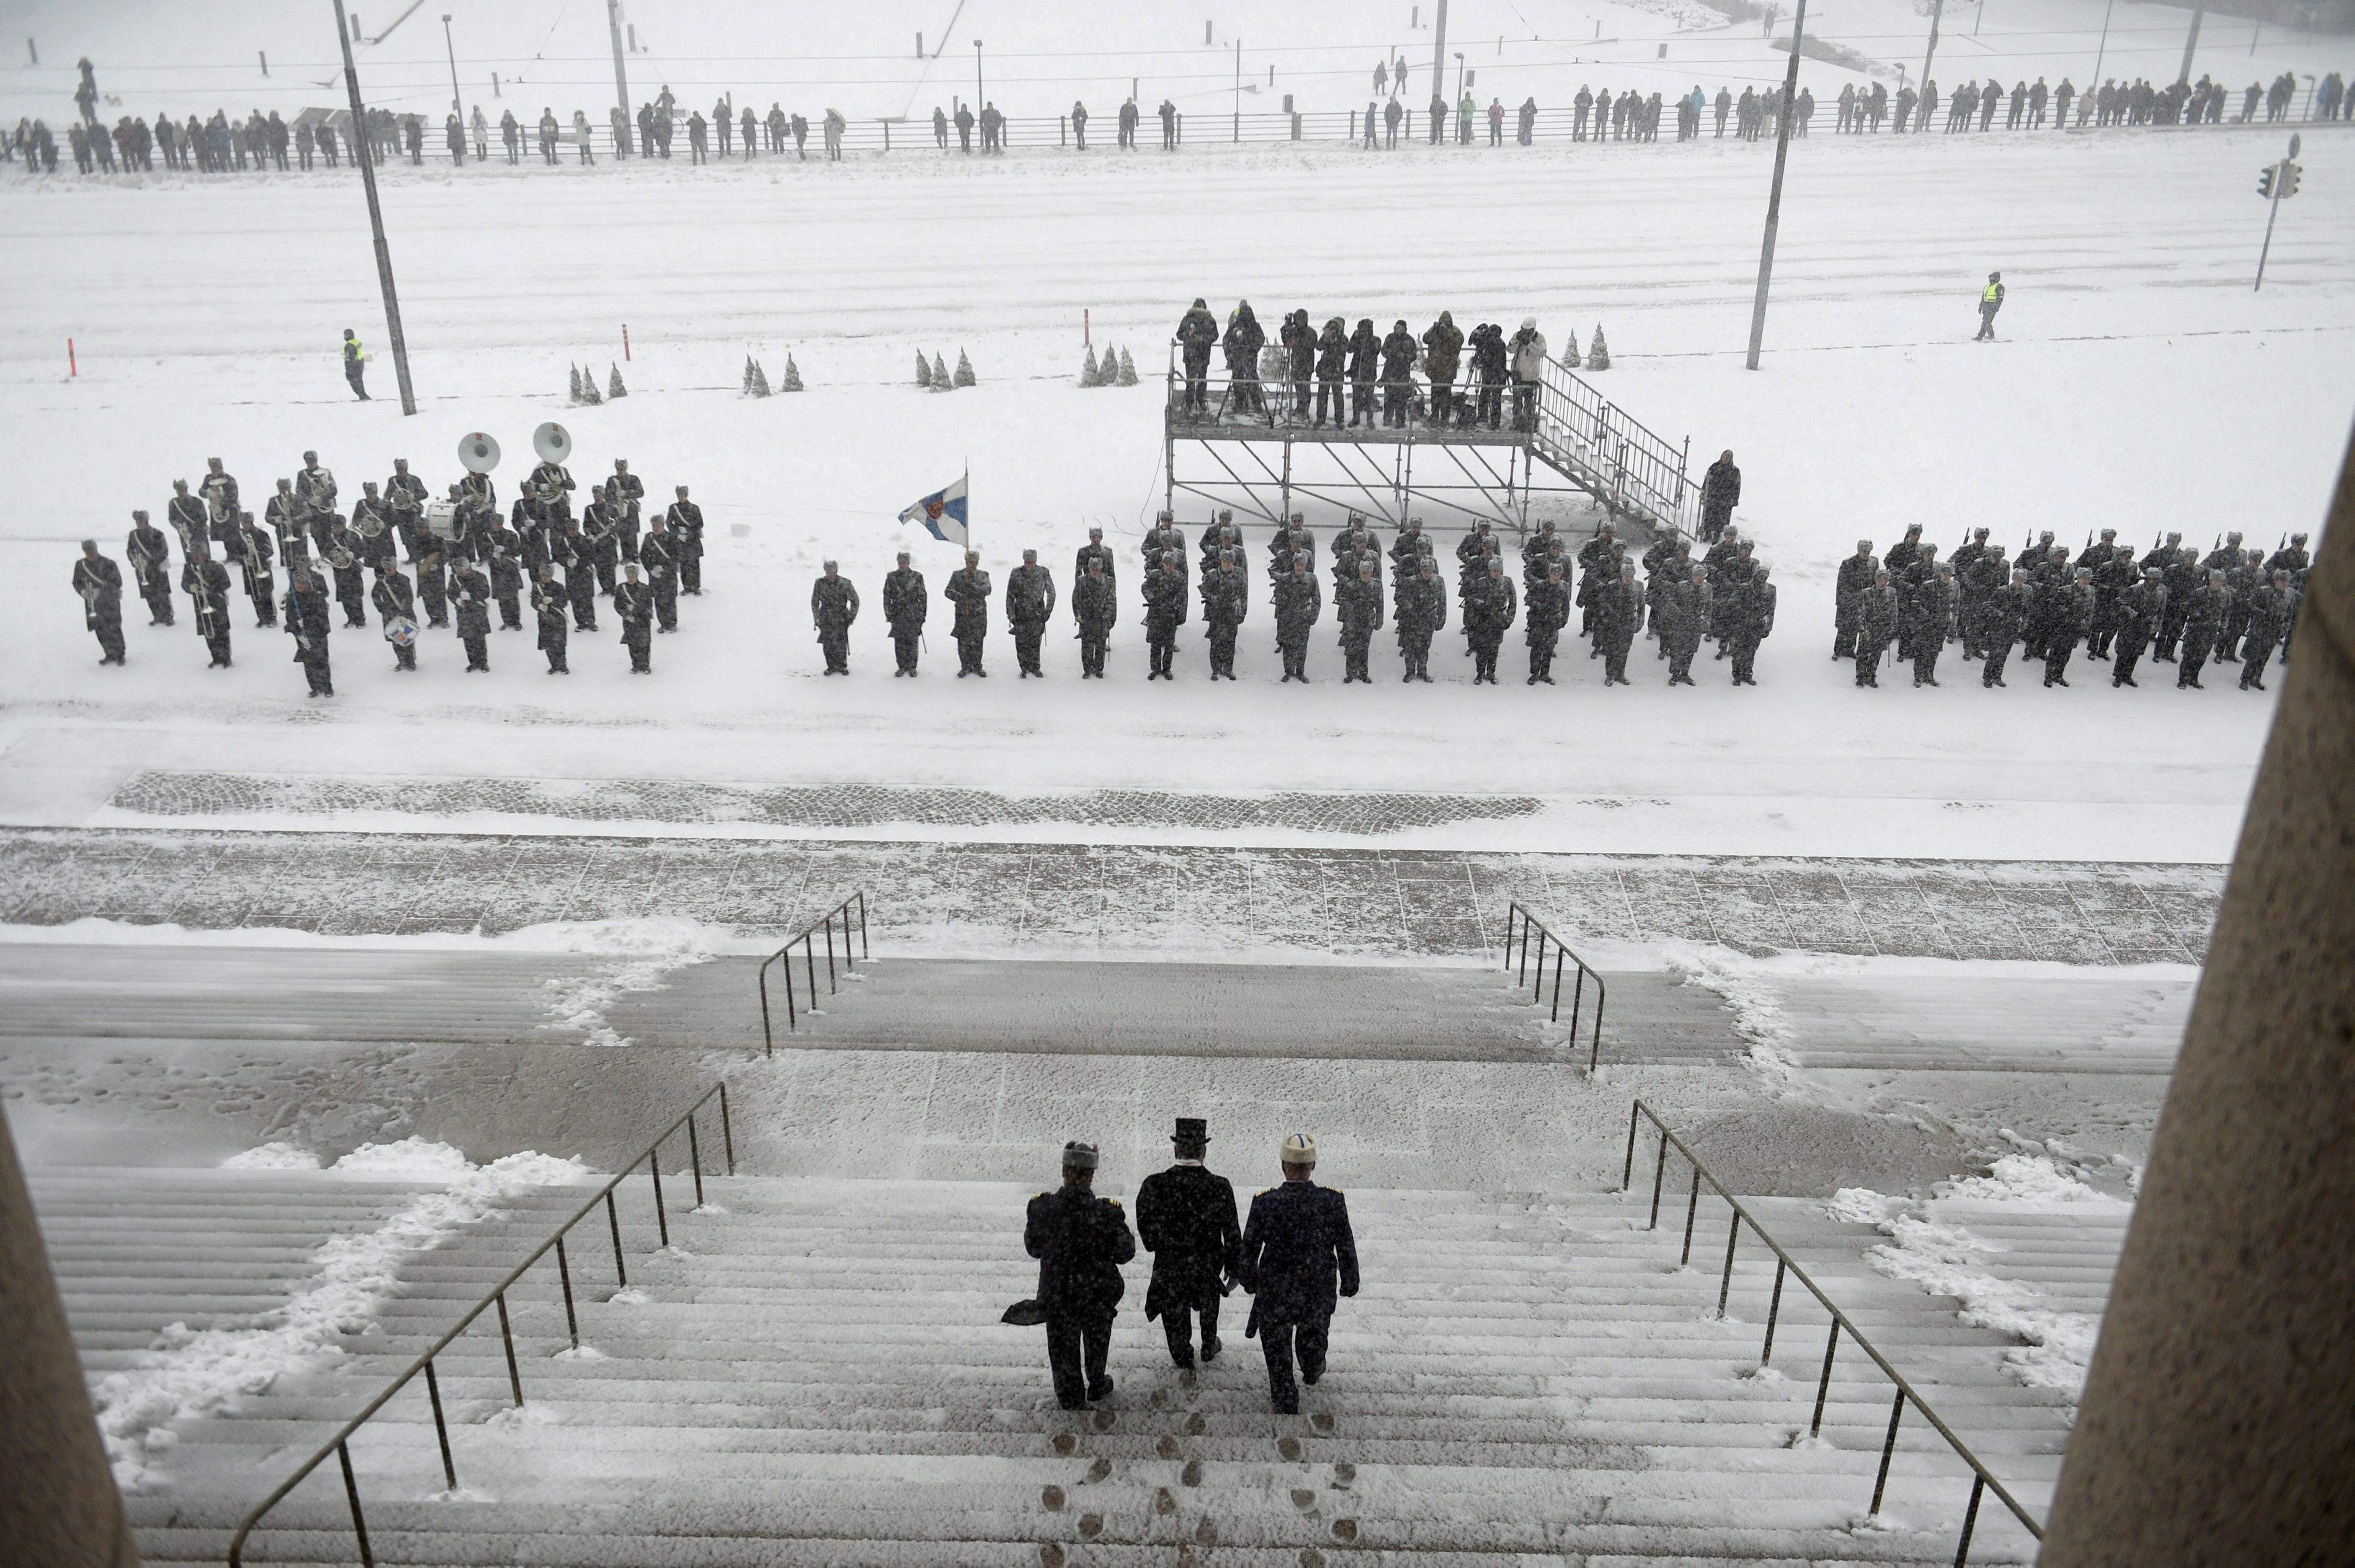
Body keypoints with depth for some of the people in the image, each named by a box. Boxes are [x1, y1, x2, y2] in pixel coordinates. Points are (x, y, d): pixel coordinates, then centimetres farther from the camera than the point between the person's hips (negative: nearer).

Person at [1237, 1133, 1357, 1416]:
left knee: (1277, 1350, 21)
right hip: (1319, 1292, 2)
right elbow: (1347, 1249, -8)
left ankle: (1286, 1402, 35)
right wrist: (1349, 1283, 9)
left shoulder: (1265, 1203, -22)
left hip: (1274, 1296, -2)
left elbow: (1248, 1251, -10)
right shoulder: (1333, 1201, -20)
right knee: (1314, 1335, 32)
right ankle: (1312, 1372, 58)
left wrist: (1248, 1281, 8)